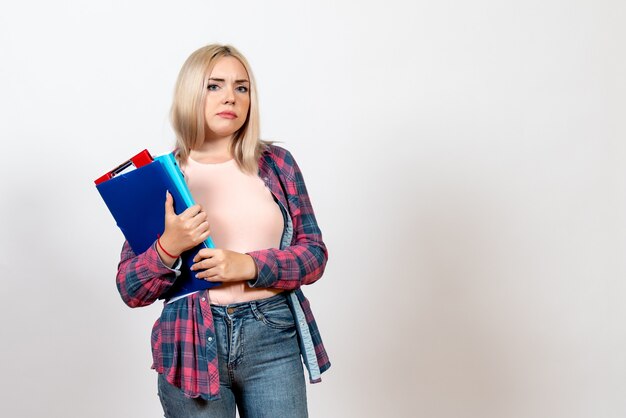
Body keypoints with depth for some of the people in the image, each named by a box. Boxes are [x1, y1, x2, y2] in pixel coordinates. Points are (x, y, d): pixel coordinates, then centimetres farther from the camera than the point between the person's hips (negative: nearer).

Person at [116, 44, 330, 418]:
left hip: (274, 338, 1)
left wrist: (249, 265, -13)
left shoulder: (276, 163, 6)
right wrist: (168, 247, -18)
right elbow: (131, 291, 1)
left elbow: (314, 253, 3)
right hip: (193, 344, -1)